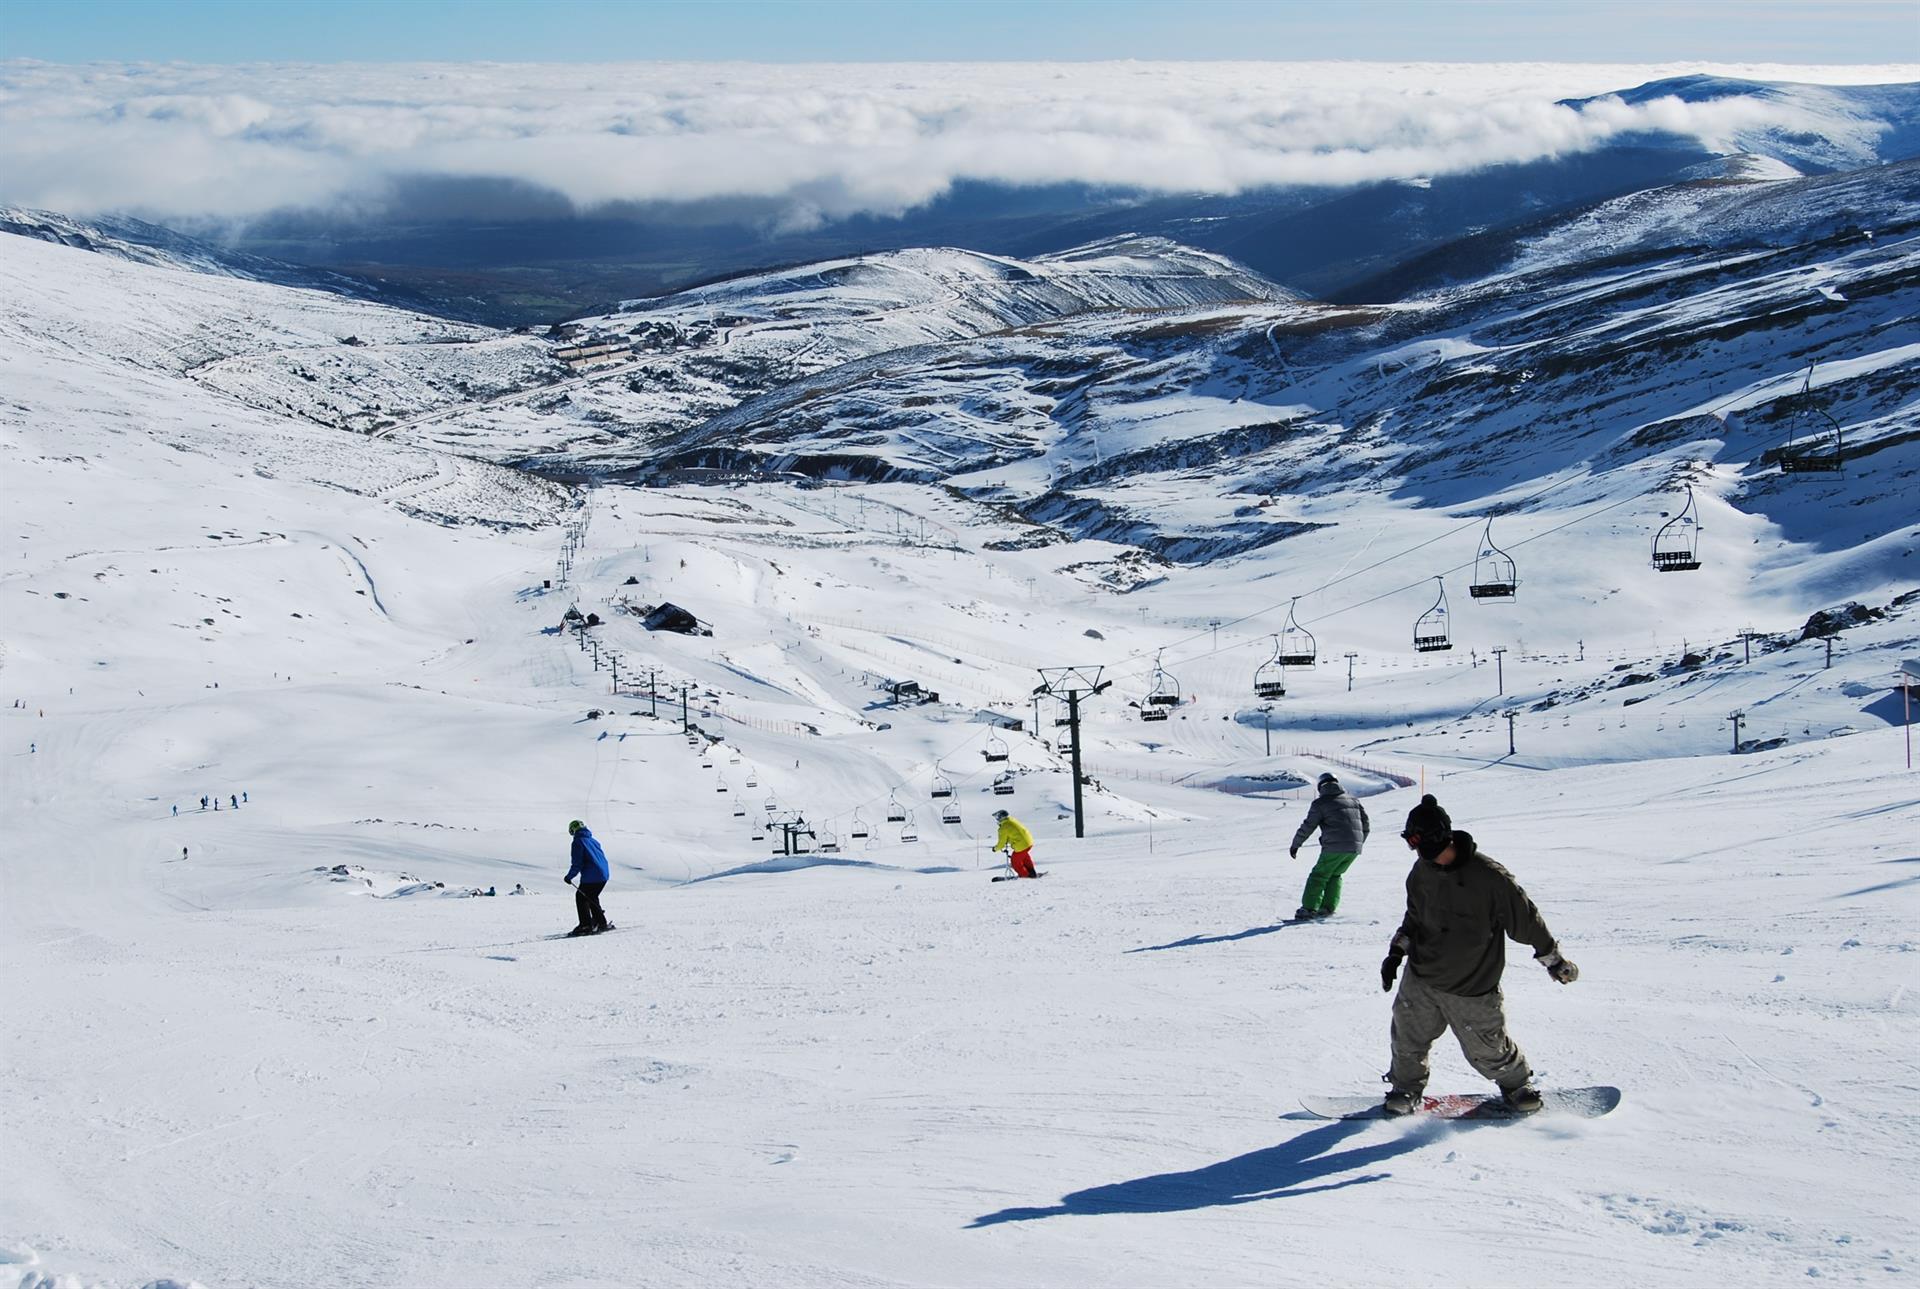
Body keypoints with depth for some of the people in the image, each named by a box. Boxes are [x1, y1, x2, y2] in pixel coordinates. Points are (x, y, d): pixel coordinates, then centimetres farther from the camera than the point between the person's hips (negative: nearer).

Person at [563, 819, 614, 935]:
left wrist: (569, 876, -2)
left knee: (581, 897, 3)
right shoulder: (593, 840, 18)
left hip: (591, 876, -8)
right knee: (592, 897, 23)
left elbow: (577, 863, -11)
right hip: (604, 874, 8)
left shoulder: (578, 842, -5)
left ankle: (586, 925, -4)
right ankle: (601, 923, 25)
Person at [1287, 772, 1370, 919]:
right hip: (1355, 848, 6)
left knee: (1319, 876, 3)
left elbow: (1307, 827, 1)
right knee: (1335, 875, 20)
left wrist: (1295, 845, 11)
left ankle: (1309, 908, -5)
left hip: (1334, 847, -6)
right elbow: (1366, 824, 19)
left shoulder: (1320, 803, 1)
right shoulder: (1354, 800, 18)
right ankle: (1328, 908, 12)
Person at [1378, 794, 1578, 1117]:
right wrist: (1397, 951, 5)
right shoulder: (1422, 873, -3)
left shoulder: (1488, 876, -22)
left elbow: (1525, 917, -11)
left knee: (1487, 1048, 7)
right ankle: (1407, 1087, 33)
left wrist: (1554, 960, -2)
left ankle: (1516, 1082, 35)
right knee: (1408, 1037, 8)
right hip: (1420, 980, 5)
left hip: (1473, 989, -4)